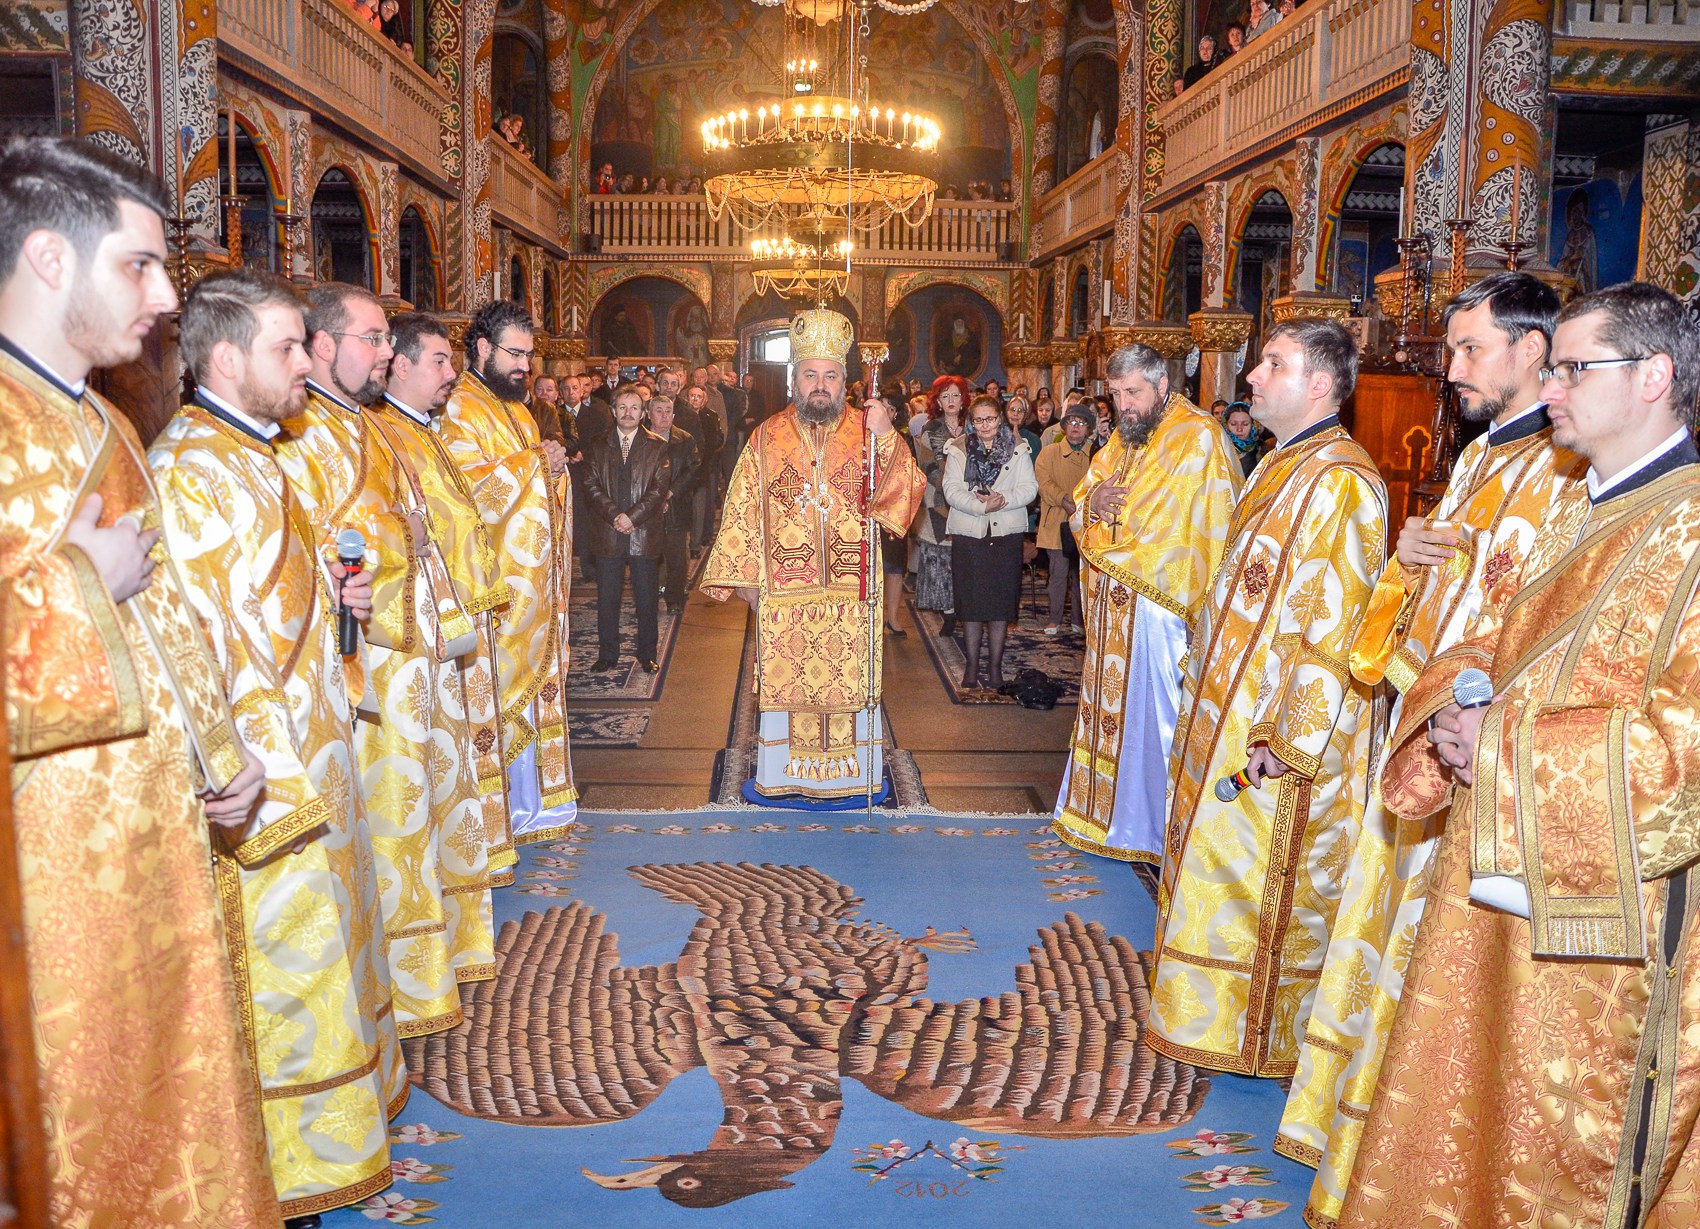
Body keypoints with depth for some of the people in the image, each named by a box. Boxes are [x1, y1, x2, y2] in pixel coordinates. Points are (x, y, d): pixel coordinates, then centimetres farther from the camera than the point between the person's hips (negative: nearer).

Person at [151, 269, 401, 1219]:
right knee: (280, 952, 1)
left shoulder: (253, 456, 13)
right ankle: (286, 1175, 18)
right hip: (266, 771, -10)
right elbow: (208, 641, -23)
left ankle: (329, 1128, 37)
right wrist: (274, 779, -22)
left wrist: (330, 589, 7)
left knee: (324, 931, 20)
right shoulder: (189, 470, -18)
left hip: (308, 748, 10)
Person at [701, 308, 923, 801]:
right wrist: (743, 576, 3)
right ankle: (784, 771, 20)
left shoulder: (867, 431, 1)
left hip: (851, 589, 0)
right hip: (784, 592, 1)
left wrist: (886, 439, -24)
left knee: (850, 680, 5)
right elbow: (744, 510, 6)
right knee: (787, 680, 6)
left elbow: (905, 493, -11)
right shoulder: (768, 438, 4)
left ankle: (854, 770, 19)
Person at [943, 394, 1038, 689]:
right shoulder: (958, 450, 1)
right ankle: (972, 663, 18)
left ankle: (995, 664, 16)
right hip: (968, 534, 0)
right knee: (971, 601, 5)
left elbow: (1029, 487, -3)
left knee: (1001, 601, 5)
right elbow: (952, 491, -7)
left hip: (1006, 534, 0)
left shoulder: (1018, 449, 3)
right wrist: (982, 505, -20)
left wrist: (1003, 499, -20)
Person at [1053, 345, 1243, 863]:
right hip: (1112, 605, 8)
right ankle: (1107, 814, 30)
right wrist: (1091, 501, -8)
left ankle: (1164, 830, 15)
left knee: (1157, 717, 1)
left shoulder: (1199, 438, -13)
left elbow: (1216, 530, -18)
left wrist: (1205, 611, -22)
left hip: (1164, 605, -7)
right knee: (1110, 707, 16)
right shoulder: (1122, 439, 12)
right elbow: (1079, 513, 14)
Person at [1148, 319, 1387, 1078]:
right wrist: (1205, 688, 17)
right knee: (1224, 866, 19)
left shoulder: (1340, 483, -20)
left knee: (1268, 880, 4)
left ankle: (1264, 1040, 22)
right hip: (1227, 716, 10)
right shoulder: (1280, 469, 12)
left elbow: (1336, 625, -24)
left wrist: (1285, 740, -22)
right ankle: (1219, 1012, 35)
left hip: (1273, 733, -10)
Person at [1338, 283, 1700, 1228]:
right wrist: (1453, 708, -6)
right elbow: (1490, 641, 16)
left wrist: (1508, 745, -21)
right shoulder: (1575, 513, 11)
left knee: (1573, 1133, 10)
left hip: (1606, 903, -7)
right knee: (1467, 1103, 18)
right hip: (1497, 868, 8)